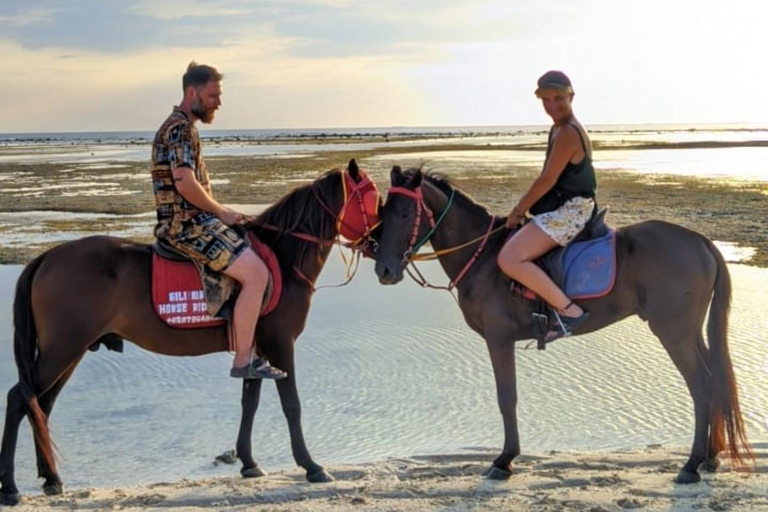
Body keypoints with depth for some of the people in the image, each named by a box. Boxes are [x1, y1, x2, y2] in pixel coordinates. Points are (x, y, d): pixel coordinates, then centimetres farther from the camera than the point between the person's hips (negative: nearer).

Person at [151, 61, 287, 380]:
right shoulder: (180, 127, -13)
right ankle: (243, 361, -14)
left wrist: (221, 213, 14)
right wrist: (221, 212, -12)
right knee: (257, 273, -19)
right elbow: (185, 183, -24)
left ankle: (251, 351, 20)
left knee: (255, 258, 21)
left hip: (192, 221, 11)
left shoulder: (184, 127, 20)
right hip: (186, 225, -11)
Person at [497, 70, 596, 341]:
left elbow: (547, 180, -18)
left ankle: (569, 310, -21)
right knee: (512, 248, 24)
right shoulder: (560, 129, 14)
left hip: (569, 211, -11)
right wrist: (524, 207, 14)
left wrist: (519, 211, -8)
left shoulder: (568, 132, -18)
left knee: (509, 259, -23)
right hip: (562, 209, 11)